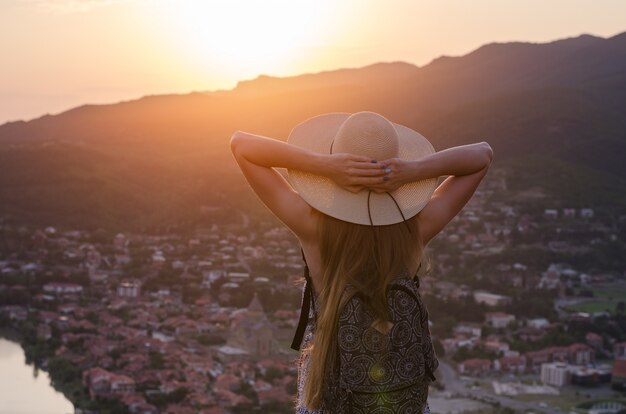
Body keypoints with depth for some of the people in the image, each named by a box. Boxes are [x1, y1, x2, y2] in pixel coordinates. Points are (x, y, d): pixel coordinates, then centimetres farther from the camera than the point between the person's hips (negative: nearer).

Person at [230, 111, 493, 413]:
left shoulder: (313, 227, -25)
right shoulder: (415, 228, -20)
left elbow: (240, 144, -21)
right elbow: (484, 154, -10)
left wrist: (323, 164, -35)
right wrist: (415, 171, -28)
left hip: (329, 373, -1)